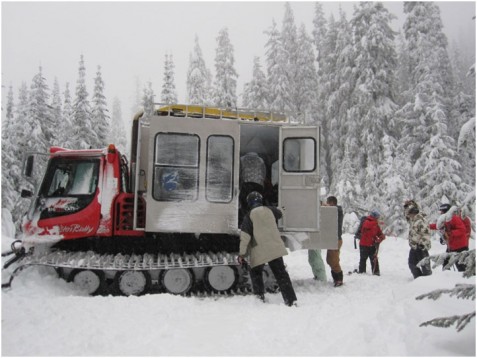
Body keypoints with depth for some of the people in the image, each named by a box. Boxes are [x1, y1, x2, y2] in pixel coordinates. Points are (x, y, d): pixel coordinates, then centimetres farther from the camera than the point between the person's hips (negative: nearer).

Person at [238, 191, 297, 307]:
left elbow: (245, 236, -9)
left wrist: (241, 254, -4)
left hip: (259, 251, -3)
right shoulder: (270, 210, 6)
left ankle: (260, 295, 18)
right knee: (281, 273, 4)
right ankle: (291, 299, -1)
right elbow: (279, 213, 30)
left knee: (256, 273, 21)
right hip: (275, 248, 3)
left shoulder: (249, 216, -5)